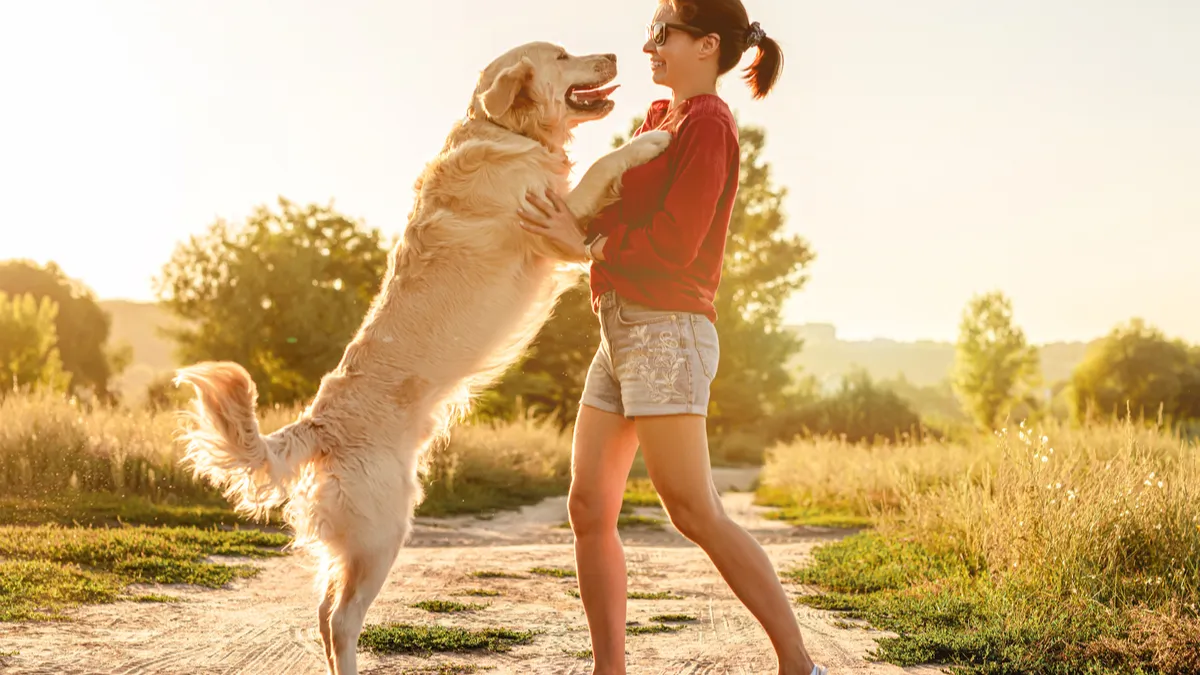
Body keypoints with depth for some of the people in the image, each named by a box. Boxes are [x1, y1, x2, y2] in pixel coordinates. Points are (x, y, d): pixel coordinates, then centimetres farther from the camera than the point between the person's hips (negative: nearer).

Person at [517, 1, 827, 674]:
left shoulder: (706, 122, -8)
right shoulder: (662, 118, 19)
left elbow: (673, 245, -16)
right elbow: (615, 213, 19)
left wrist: (585, 241, -8)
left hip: (668, 330, -9)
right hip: (623, 331, 9)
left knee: (695, 512, -11)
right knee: (590, 510, 4)